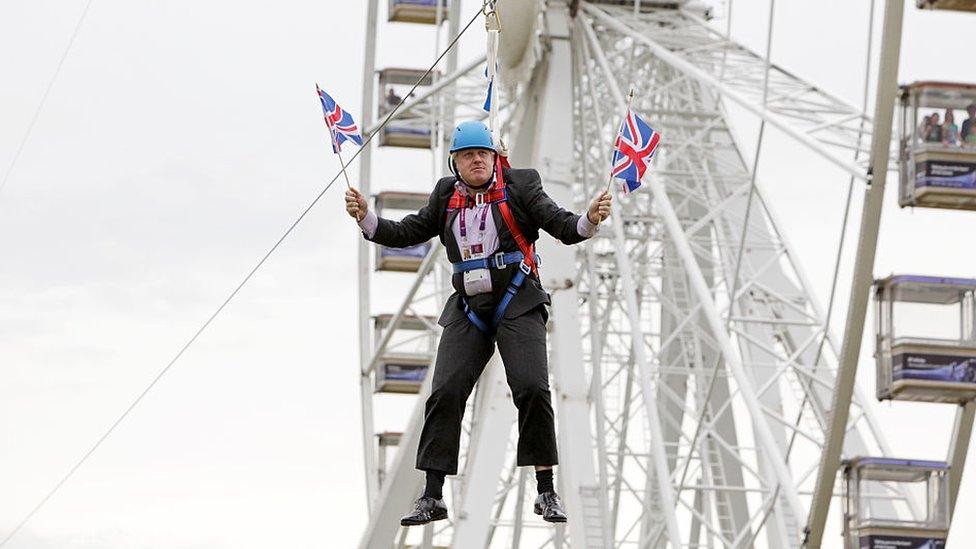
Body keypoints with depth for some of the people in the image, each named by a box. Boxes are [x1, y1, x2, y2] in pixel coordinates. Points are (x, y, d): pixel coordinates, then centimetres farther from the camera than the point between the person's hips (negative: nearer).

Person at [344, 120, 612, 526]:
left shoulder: (519, 186, 3)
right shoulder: (446, 196, 13)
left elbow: (559, 224, -5)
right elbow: (407, 233, 16)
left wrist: (589, 220, -26)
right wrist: (366, 219, 1)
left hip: (517, 302, -3)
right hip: (468, 308, 4)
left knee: (532, 388, -17)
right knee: (445, 393, -5)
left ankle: (546, 492, -8)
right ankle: (432, 497, 0)